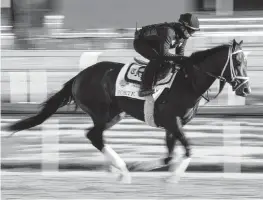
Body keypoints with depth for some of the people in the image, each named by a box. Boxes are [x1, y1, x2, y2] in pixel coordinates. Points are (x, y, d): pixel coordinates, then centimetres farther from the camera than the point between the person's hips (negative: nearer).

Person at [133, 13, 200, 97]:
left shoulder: (183, 34, -9)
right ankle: (144, 88, -30)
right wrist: (181, 58, -45)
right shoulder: (169, 32, -39)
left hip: (154, 44, 10)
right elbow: (164, 54, -44)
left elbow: (180, 52, 3)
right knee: (157, 59, -32)